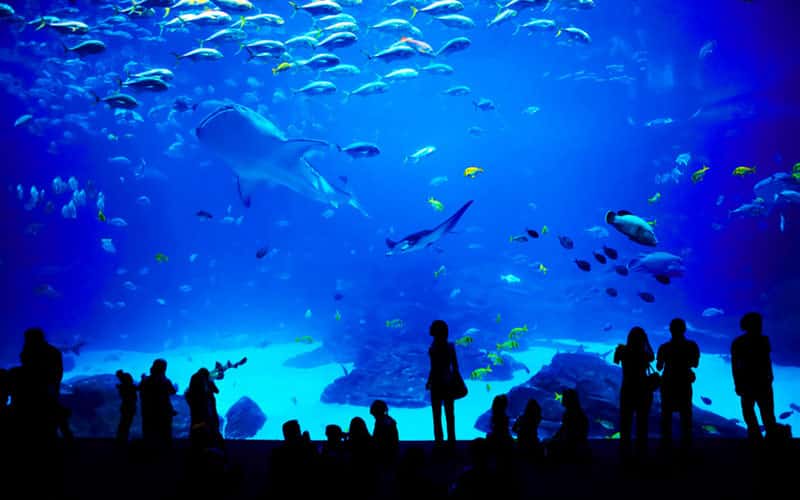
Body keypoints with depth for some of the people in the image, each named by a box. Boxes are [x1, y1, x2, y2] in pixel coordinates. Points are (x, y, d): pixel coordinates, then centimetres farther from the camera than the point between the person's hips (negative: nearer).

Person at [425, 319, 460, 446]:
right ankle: (451, 439, 22)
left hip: (437, 383, -5)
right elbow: (455, 366, 2)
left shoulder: (434, 348, -18)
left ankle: (439, 440, 10)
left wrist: (428, 382, -5)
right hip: (449, 382, 5)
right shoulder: (450, 346, -3)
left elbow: (433, 369, -18)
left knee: (437, 414, 7)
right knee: (450, 413, 15)